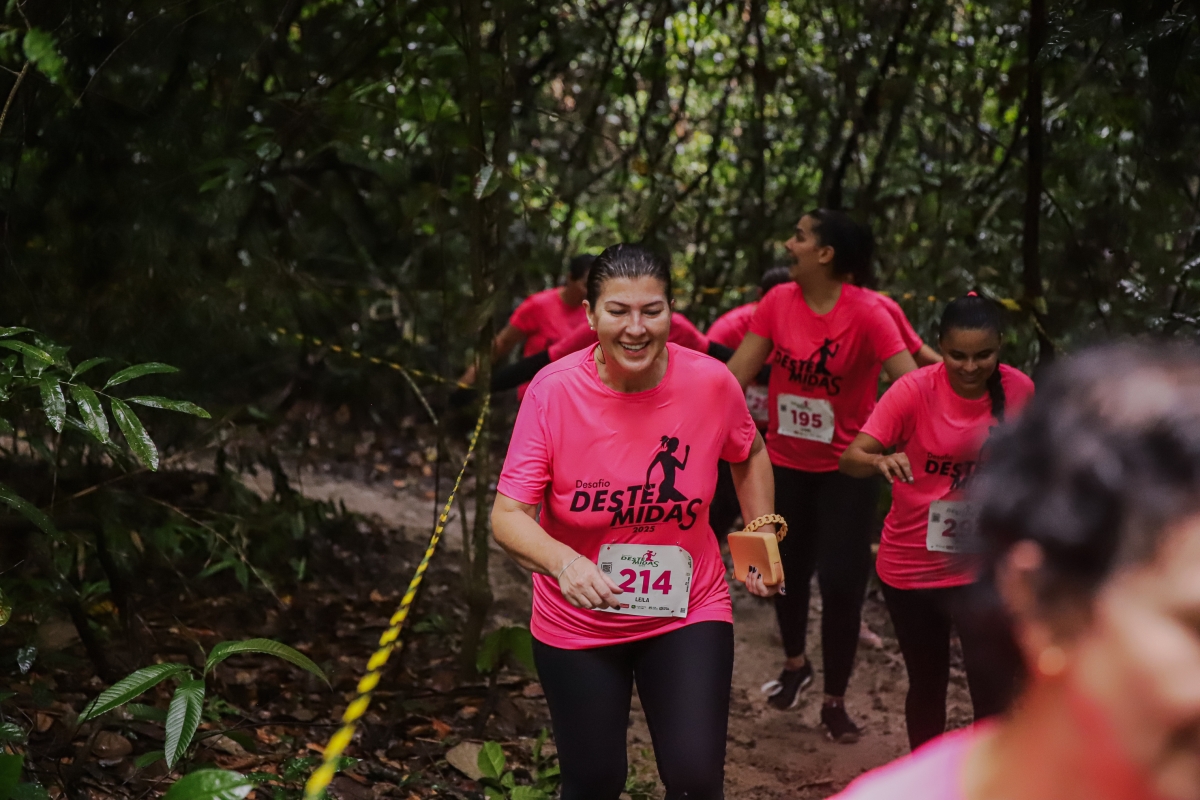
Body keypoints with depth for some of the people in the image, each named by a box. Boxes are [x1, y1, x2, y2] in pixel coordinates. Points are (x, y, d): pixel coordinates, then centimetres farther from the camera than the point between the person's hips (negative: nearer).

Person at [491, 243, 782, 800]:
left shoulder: (710, 382, -14)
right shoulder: (553, 391, -19)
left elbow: (749, 455, 10)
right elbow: (508, 515, -22)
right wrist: (562, 561, -40)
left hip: (688, 613, 1)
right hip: (577, 624, 0)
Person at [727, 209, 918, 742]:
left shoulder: (867, 313, -19)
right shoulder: (779, 302, -7)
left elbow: (909, 381, -26)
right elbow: (736, 372, -6)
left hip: (845, 467, -4)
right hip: (785, 461, 4)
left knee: (841, 581, -5)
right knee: (788, 569, 17)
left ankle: (834, 701, 14)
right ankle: (794, 664, 45)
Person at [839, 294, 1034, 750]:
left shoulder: (1017, 389, -8)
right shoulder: (914, 390, -17)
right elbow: (851, 458, -24)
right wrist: (881, 461, -45)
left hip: (985, 566, 1)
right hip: (912, 565, -1)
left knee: (995, 689, -6)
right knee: (927, 683, 15)